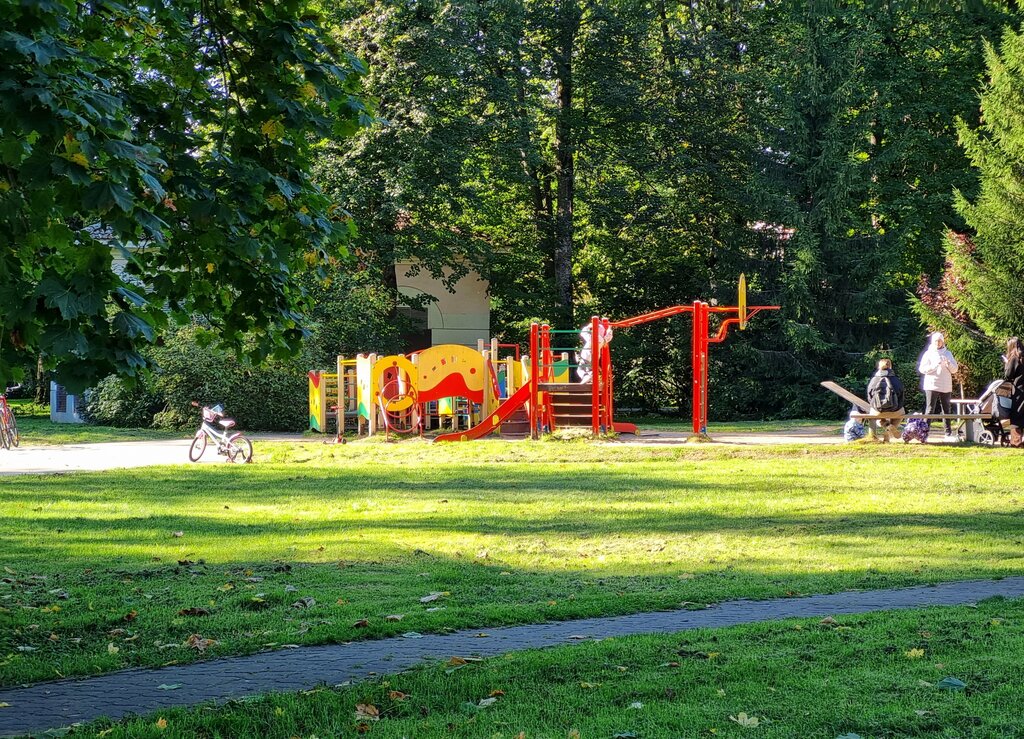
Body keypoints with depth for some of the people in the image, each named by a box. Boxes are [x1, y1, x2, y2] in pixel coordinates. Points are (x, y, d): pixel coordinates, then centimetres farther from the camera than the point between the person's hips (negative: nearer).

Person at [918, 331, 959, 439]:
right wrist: (935, 365, -18)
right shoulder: (928, 353, 3)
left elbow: (955, 369, 10)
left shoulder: (948, 353, 13)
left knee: (947, 410, 6)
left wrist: (948, 363, -11)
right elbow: (922, 368, -6)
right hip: (932, 385, -4)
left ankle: (948, 433, 9)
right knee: (930, 409, -10)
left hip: (946, 387, 4)